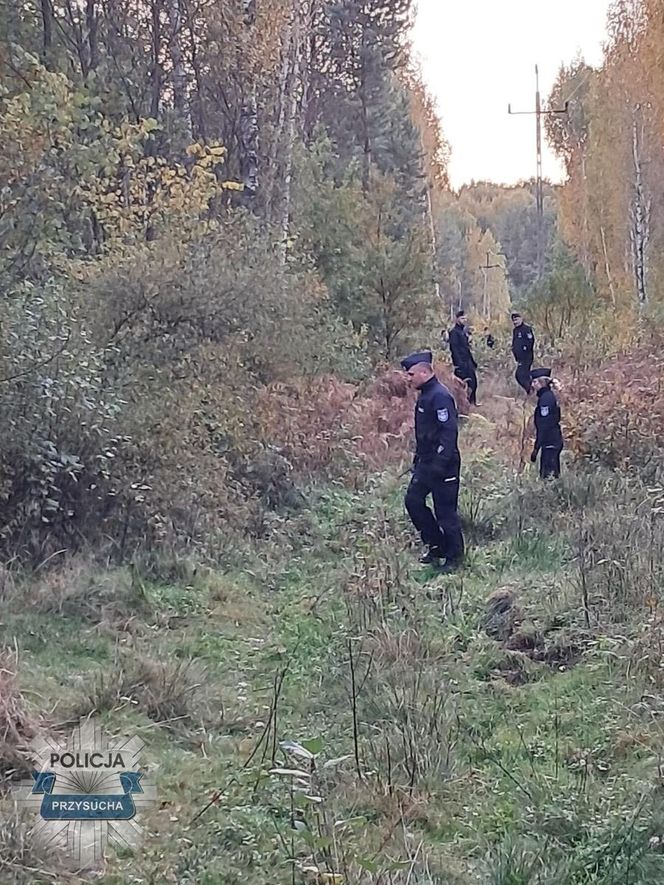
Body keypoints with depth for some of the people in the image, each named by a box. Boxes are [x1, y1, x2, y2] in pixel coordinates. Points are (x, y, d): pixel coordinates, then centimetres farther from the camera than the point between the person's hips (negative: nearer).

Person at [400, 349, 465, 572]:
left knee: (445, 512, -1)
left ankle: (454, 558, 12)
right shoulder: (424, 395, 12)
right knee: (413, 501, 10)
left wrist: (439, 465, -26)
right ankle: (436, 546, 22)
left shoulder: (440, 396, -19)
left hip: (443, 465, -10)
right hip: (426, 462, 10)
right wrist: (418, 459, 20)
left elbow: (449, 432, -24)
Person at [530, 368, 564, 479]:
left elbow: (544, 425, -19)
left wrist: (536, 447, -19)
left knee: (547, 474, -10)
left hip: (549, 443, -10)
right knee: (553, 475, 13)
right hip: (555, 441, 10)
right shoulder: (549, 396, 15)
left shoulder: (545, 398, -15)